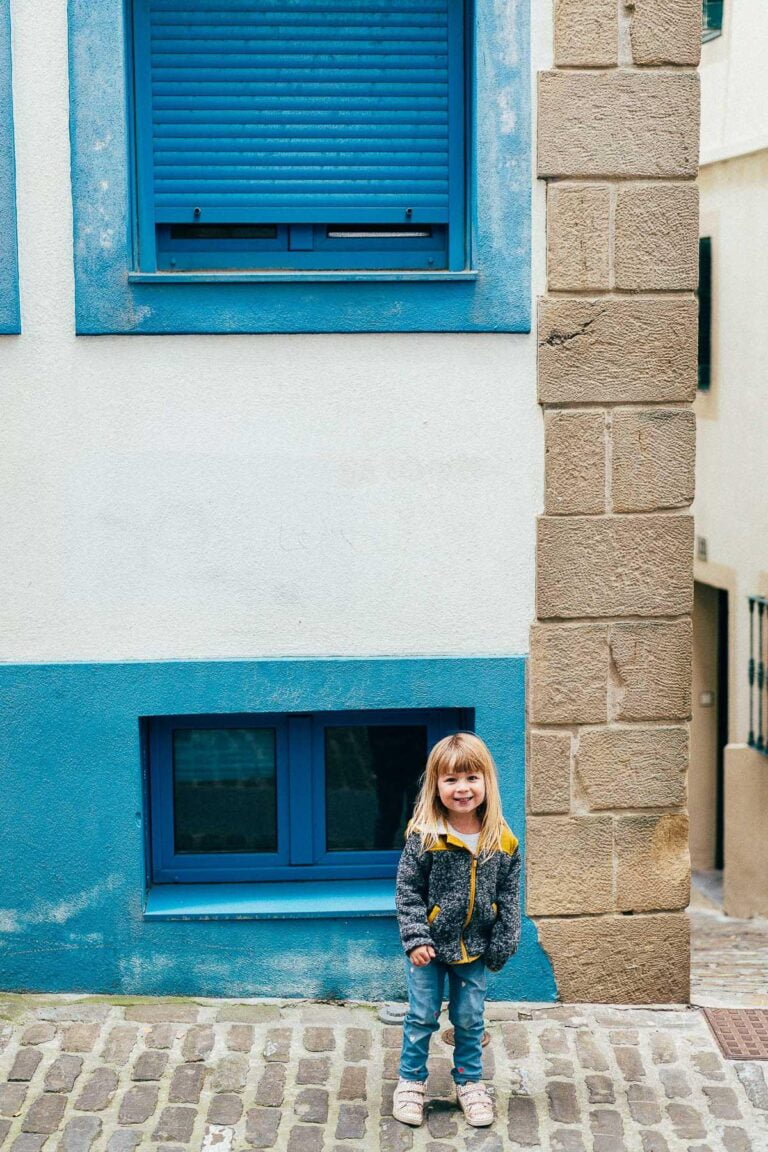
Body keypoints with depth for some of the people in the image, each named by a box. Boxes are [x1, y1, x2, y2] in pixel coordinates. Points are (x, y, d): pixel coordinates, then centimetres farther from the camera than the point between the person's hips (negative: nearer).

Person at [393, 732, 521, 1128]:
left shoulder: (502, 842, -9)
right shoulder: (423, 837, -17)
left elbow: (509, 899, -1)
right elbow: (407, 892, -11)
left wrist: (502, 946, -2)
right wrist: (416, 938, -16)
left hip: (474, 948, 2)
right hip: (430, 946, -2)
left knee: (469, 1020, 14)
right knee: (422, 1016, 9)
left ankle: (469, 1081, 32)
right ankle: (411, 1081, 27)